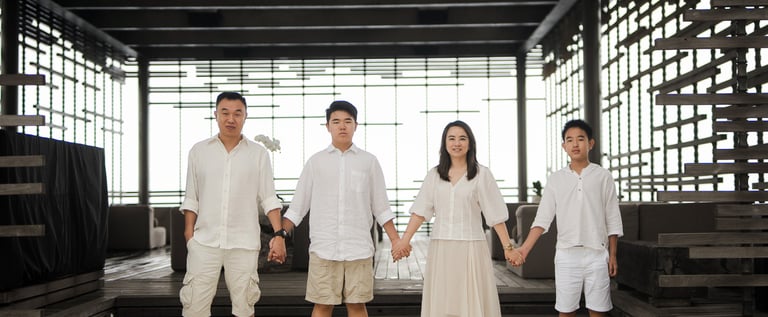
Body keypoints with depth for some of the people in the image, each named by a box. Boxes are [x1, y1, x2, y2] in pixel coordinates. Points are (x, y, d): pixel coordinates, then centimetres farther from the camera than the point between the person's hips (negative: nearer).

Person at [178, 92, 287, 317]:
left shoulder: (258, 154, 5)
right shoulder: (199, 151, 7)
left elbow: (269, 198, 3)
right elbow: (191, 198, 10)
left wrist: (279, 234, -6)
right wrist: (189, 235, 4)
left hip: (244, 243, 0)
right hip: (204, 242, 1)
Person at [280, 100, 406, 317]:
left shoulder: (369, 161, 7)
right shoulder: (315, 162, 6)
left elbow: (380, 207, 10)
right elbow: (297, 206, 8)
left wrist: (396, 240, 4)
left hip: (359, 248, 0)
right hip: (323, 247, 0)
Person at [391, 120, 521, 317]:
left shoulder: (481, 174, 1)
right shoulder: (434, 175, 9)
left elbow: (495, 214, -1)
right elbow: (420, 211, 4)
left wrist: (508, 247, -4)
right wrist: (404, 241, -5)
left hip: (471, 248, -3)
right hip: (440, 248, 3)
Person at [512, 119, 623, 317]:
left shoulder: (603, 176, 3)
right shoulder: (556, 179, 5)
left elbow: (613, 220, 5)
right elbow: (543, 219, 0)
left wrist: (613, 255, 1)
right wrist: (525, 248, -12)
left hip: (597, 254, -1)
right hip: (566, 255, 1)